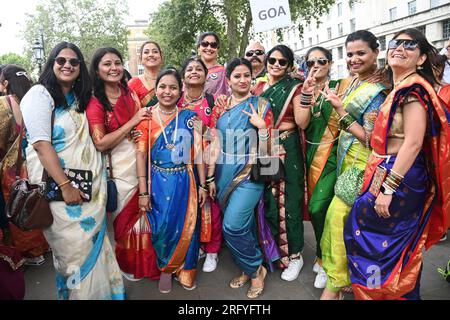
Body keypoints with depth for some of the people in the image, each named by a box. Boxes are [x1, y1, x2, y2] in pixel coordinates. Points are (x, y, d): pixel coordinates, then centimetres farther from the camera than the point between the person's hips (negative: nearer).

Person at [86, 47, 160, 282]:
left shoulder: (131, 93, 7)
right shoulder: (95, 102, -9)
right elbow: (100, 143, -18)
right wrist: (132, 123, -18)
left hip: (142, 159, 5)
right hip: (118, 167, -5)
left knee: (143, 211, 12)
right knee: (125, 215, 9)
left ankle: (145, 261, 34)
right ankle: (127, 264, 32)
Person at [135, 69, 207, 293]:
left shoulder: (190, 117, 0)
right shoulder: (146, 117, -2)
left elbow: (198, 152, 1)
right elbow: (141, 154, -5)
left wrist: (202, 185, -1)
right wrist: (143, 191, -9)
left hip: (185, 180, 1)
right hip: (158, 181, -1)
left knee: (187, 226, 9)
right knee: (162, 227, 7)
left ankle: (185, 269, 32)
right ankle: (165, 268, 33)